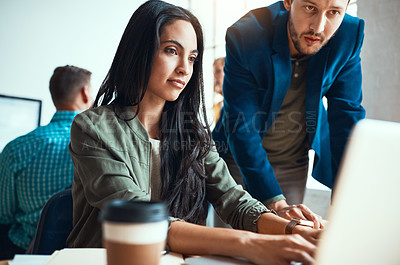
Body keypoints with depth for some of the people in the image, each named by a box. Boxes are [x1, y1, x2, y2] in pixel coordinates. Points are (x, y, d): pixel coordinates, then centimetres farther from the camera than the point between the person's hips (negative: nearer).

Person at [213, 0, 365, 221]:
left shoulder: (349, 35, -16)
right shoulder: (244, 37, -26)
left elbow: (346, 117, -11)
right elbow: (241, 128, -27)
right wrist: (275, 203, -33)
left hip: (296, 164, 2)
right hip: (241, 158, -2)